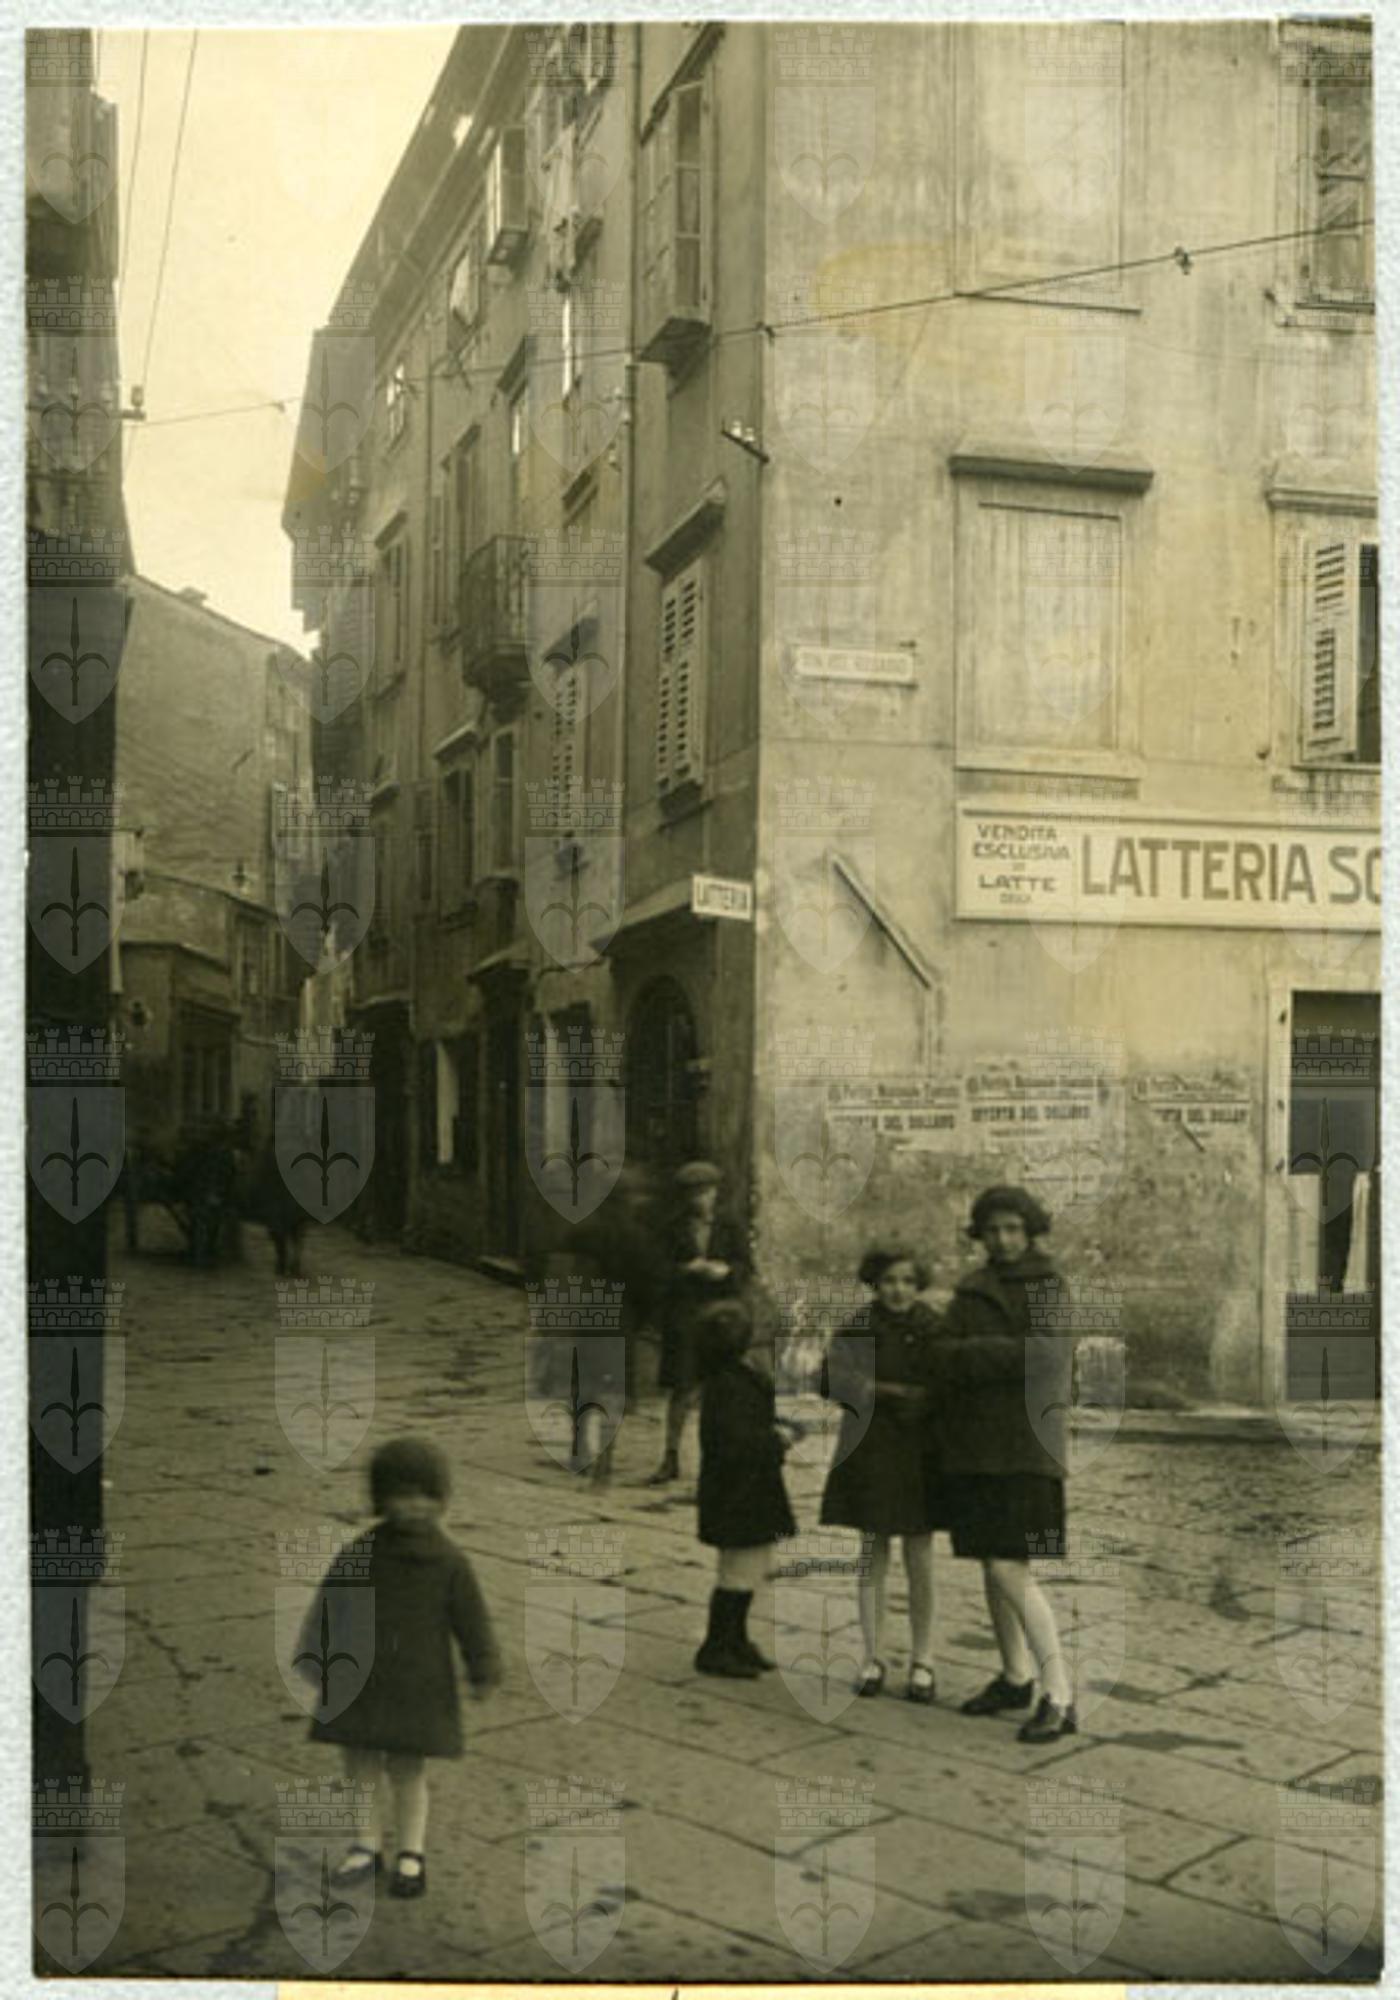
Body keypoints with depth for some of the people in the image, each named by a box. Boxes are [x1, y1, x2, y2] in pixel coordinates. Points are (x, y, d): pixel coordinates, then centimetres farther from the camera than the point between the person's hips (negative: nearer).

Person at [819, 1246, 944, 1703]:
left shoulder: (935, 1330, 1)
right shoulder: (856, 1330, -1)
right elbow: (836, 1381, -15)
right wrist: (898, 1392, -21)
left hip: (919, 1455, 0)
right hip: (869, 1454, 0)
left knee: (919, 1557, 3)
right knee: (874, 1551, 6)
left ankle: (921, 1662, 13)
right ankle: (873, 1658, 16)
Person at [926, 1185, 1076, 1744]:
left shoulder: (1050, 1289, -8)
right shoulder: (972, 1291, 11)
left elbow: (1047, 1357, -22)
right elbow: (950, 1359, 2)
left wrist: (966, 1356, -18)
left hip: (1023, 1444, -7)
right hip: (974, 1446, 7)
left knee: (1009, 1572, -15)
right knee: (993, 1565, 15)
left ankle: (1060, 1697, -10)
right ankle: (1016, 1677, 30)